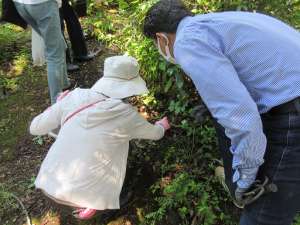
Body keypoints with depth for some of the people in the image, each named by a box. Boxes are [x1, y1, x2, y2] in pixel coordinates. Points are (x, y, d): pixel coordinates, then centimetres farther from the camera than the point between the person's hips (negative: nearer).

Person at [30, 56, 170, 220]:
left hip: (47, 188, 4)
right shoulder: (127, 117, -13)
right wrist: (162, 125, 31)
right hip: (82, 199, -3)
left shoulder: (73, 98, -7)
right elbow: (156, 133, 7)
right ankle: (91, 211, 13)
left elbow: (35, 128, 4)